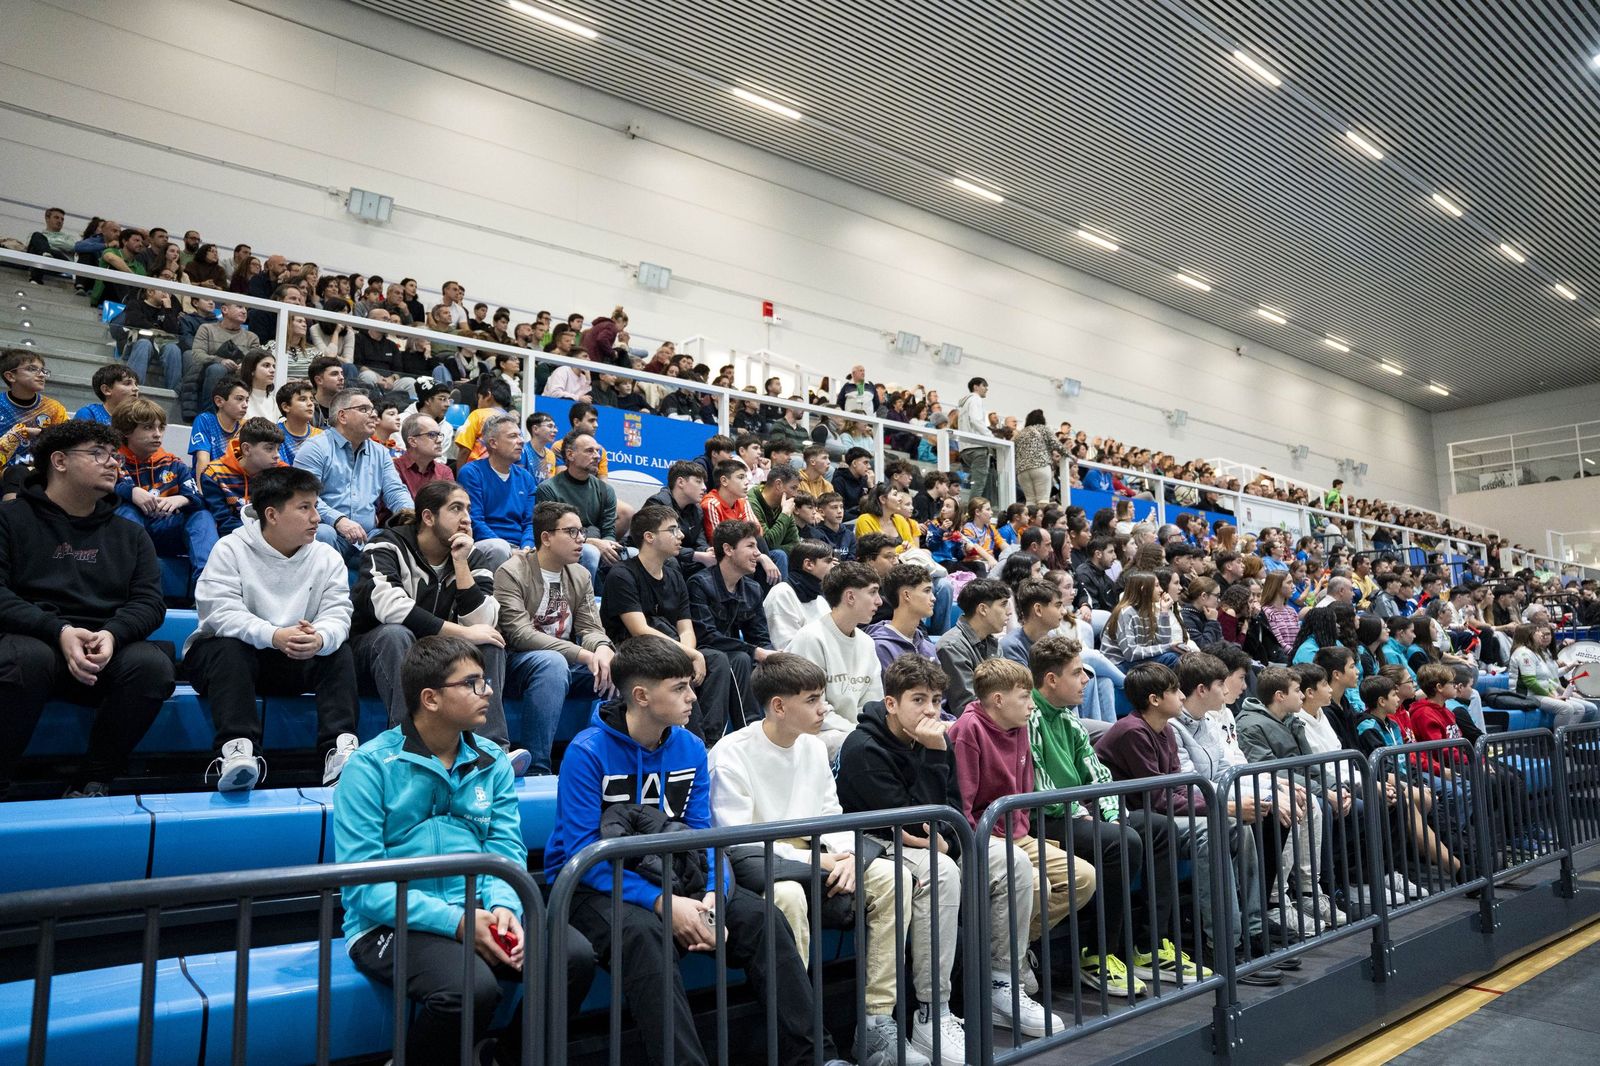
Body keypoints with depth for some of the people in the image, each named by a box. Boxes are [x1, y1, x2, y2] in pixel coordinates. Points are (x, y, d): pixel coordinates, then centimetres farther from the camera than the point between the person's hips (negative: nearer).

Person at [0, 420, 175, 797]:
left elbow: (149, 601, 7)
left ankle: (92, 783, -15)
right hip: (33, 641, -2)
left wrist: (112, 634, -16)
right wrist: (59, 631, -21)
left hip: (107, 653, 3)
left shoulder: (129, 534, 18)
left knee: (153, 663, -29)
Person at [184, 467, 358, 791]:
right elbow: (219, 613, -22)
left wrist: (319, 639, -39)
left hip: (302, 659, 3)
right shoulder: (231, 549, -8)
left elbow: (337, 615, -13)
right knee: (229, 646, -33)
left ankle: (340, 746, -33)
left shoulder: (327, 557, 0)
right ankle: (237, 749, -42)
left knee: (340, 651, -22)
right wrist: (275, 636, -38)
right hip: (228, 653, -2)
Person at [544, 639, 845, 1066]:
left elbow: (701, 835, 3)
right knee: (643, 933, -37)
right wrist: (662, 903, -28)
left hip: (668, 877, 5)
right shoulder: (588, 752, -16)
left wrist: (712, 896, -17)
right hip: (594, 887, -5)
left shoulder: (690, 748, 0)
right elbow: (582, 853, -20)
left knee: (761, 916, -13)